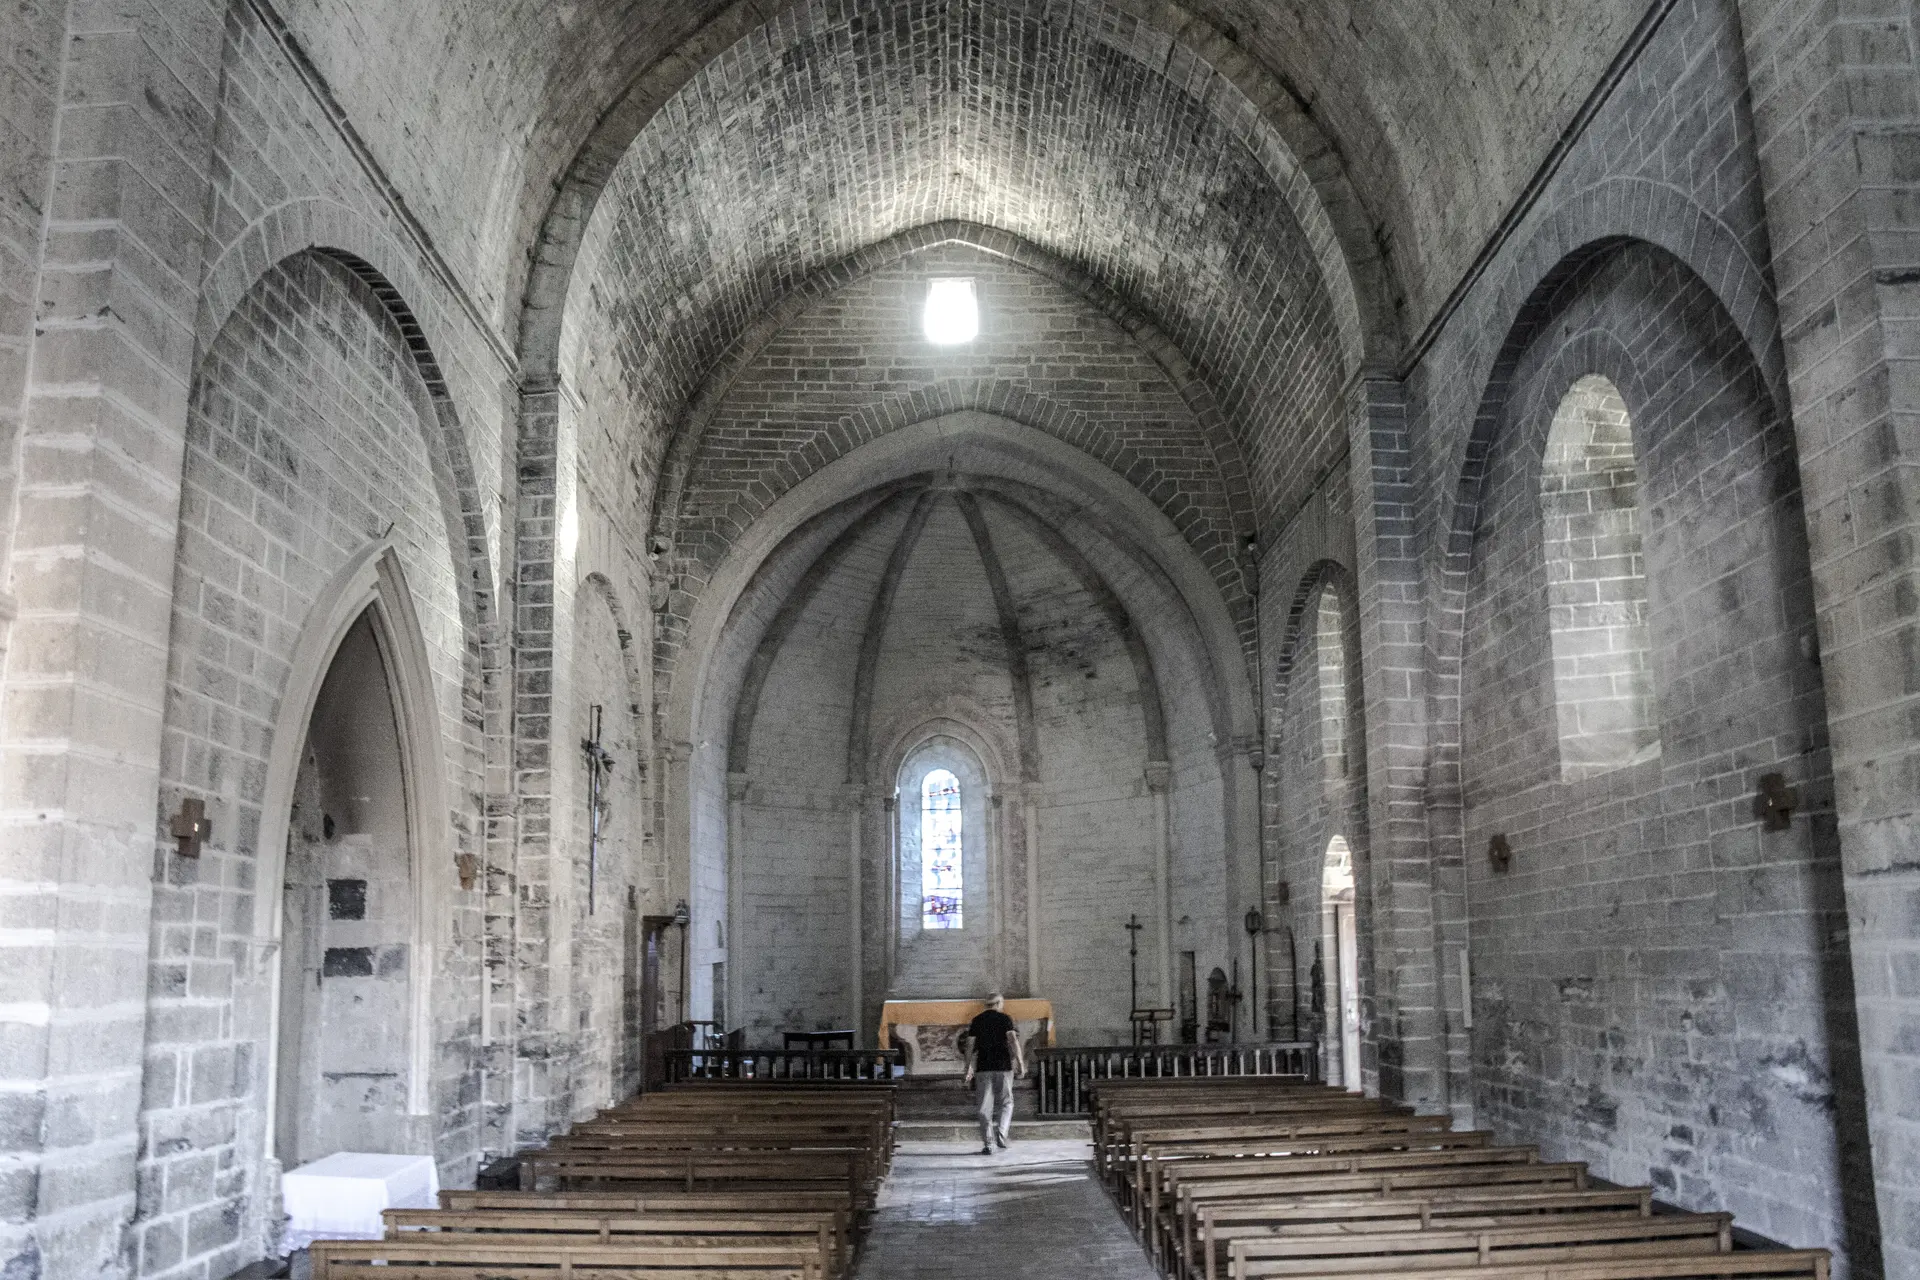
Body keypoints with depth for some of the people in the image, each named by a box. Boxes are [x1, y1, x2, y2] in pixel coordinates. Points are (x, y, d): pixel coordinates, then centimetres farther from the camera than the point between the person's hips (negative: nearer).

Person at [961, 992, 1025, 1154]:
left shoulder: (976, 1021, 9)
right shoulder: (1004, 1019, 1)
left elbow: (970, 1045, 7)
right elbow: (1013, 1041, -10)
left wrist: (969, 1068, 14)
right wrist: (1020, 1063, -9)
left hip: (983, 1068, 2)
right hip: (1003, 1067, -2)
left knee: (985, 1107, 5)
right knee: (1006, 1102, 11)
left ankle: (988, 1144, 2)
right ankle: (1001, 1135, -6)